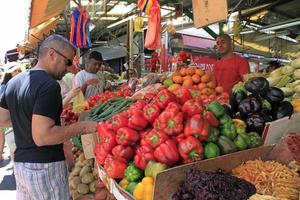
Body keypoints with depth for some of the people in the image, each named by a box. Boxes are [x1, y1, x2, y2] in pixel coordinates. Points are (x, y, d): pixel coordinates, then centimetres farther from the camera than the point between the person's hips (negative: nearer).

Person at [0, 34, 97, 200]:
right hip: (44, 166, -8)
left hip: (20, 163, 9)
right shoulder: (49, 85, -21)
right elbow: (42, 137, -26)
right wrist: (82, 126, -20)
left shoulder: (14, 82, 7)